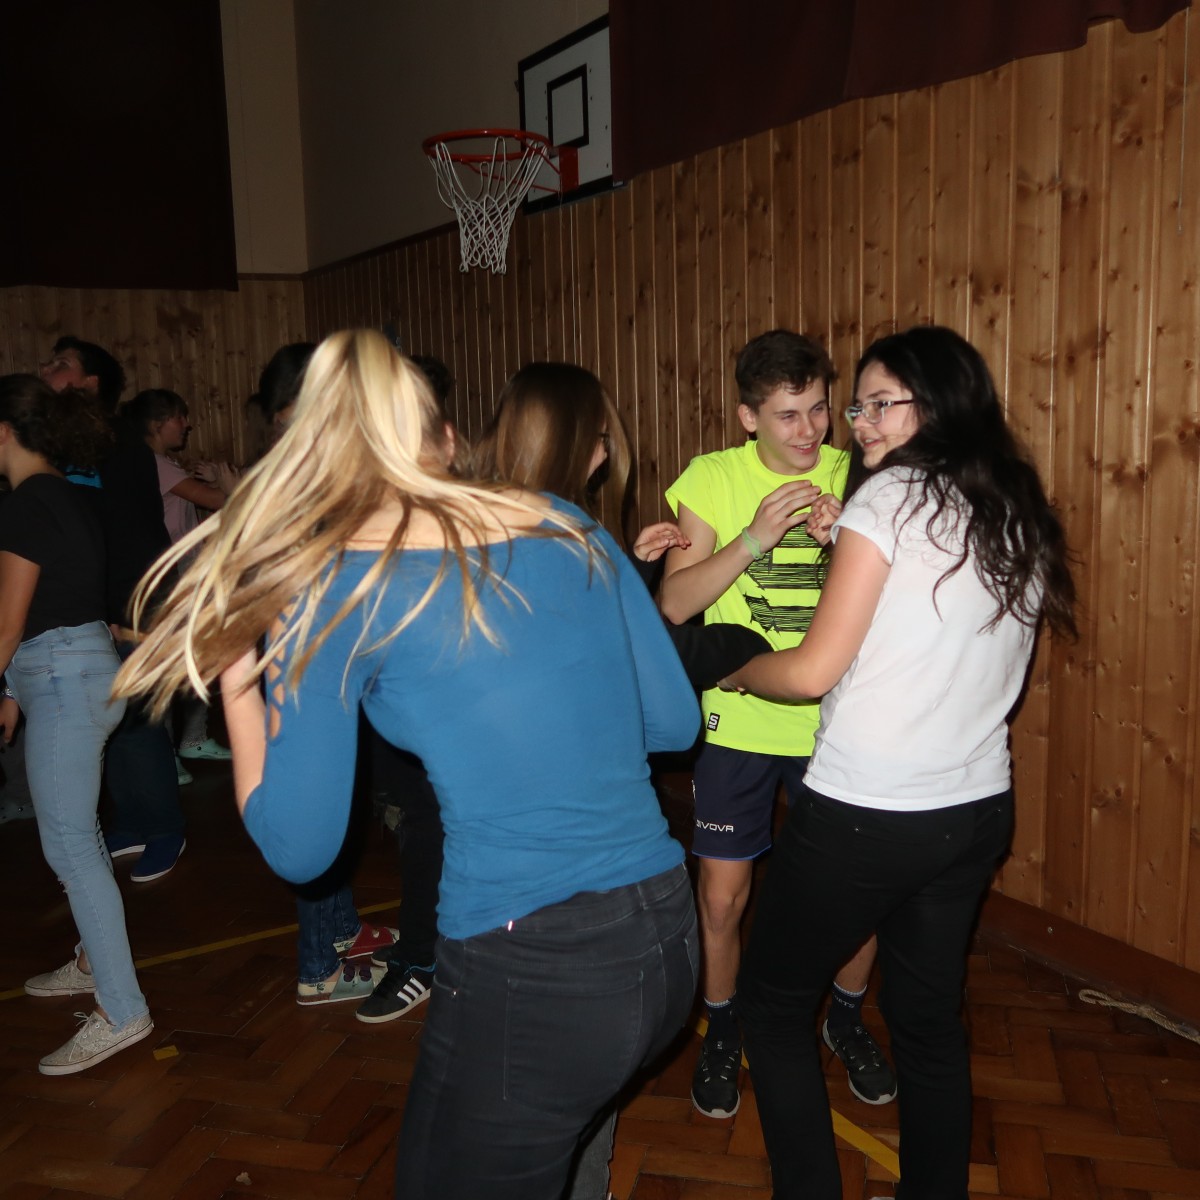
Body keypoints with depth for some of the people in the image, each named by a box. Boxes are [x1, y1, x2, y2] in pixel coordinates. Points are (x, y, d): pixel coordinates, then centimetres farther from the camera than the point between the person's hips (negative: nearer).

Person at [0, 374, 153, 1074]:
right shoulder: (67, 496, 14)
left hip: (64, 681, -10)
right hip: (89, 669, 10)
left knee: (68, 845, -7)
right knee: (78, 831, 20)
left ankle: (122, 1013, -3)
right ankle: (97, 961, 35)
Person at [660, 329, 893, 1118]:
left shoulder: (855, 479, -1)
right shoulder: (713, 479, -5)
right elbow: (676, 603, -10)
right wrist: (754, 537, -23)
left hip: (834, 722, 2)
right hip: (740, 721, -1)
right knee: (722, 895, 6)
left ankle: (847, 1017, 39)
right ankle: (723, 1032, 34)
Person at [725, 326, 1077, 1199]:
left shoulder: (891, 495, -12)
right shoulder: (1020, 515, 8)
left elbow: (815, 670, -14)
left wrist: (735, 669, 5)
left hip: (864, 813, -7)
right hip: (979, 808, 7)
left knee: (774, 1001, 12)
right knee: (932, 1018, 21)